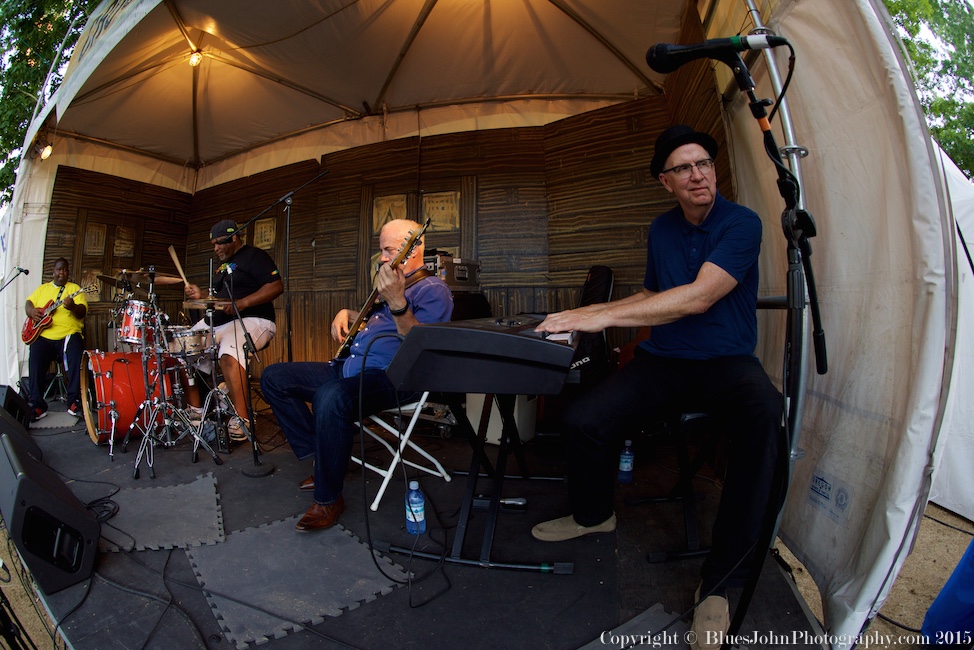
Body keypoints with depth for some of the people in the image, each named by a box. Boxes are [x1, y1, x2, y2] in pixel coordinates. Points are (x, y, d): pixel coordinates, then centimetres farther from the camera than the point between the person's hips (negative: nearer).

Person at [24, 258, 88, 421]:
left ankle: (74, 401, -20)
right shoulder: (42, 288, 22)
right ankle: (37, 405, -15)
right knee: (35, 357, -24)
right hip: (43, 335, 3)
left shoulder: (74, 289, 10)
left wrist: (72, 307, -26)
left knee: (76, 356, -30)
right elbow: (28, 302, 19)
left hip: (69, 334, -2)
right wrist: (32, 311, -4)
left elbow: (82, 312, -3)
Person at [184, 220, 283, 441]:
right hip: (216, 323, 10)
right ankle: (195, 410, 11)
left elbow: (276, 286, -17)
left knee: (229, 355, -36)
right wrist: (201, 295, 10)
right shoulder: (223, 266, 23)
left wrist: (242, 303, -25)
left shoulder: (254, 257, -4)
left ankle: (241, 419, -31)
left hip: (251, 321, -10)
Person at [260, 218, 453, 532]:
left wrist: (397, 301, -32)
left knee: (332, 397, -39)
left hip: (392, 377, -10)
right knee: (273, 377, 5)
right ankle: (322, 458, 7)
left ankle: (329, 498, -18)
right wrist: (346, 313, 18)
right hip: (349, 366, 10)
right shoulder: (389, 282, 24)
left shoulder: (433, 290, -5)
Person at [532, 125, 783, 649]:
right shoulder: (661, 230, 10)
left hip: (726, 362, -3)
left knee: (763, 415, -39)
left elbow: (698, 297, -22)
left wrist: (604, 316, -26)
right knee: (583, 419, -21)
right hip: (663, 361, 4)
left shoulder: (741, 224, -8)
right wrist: (590, 311, 9)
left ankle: (720, 582, -23)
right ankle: (593, 514, 13)